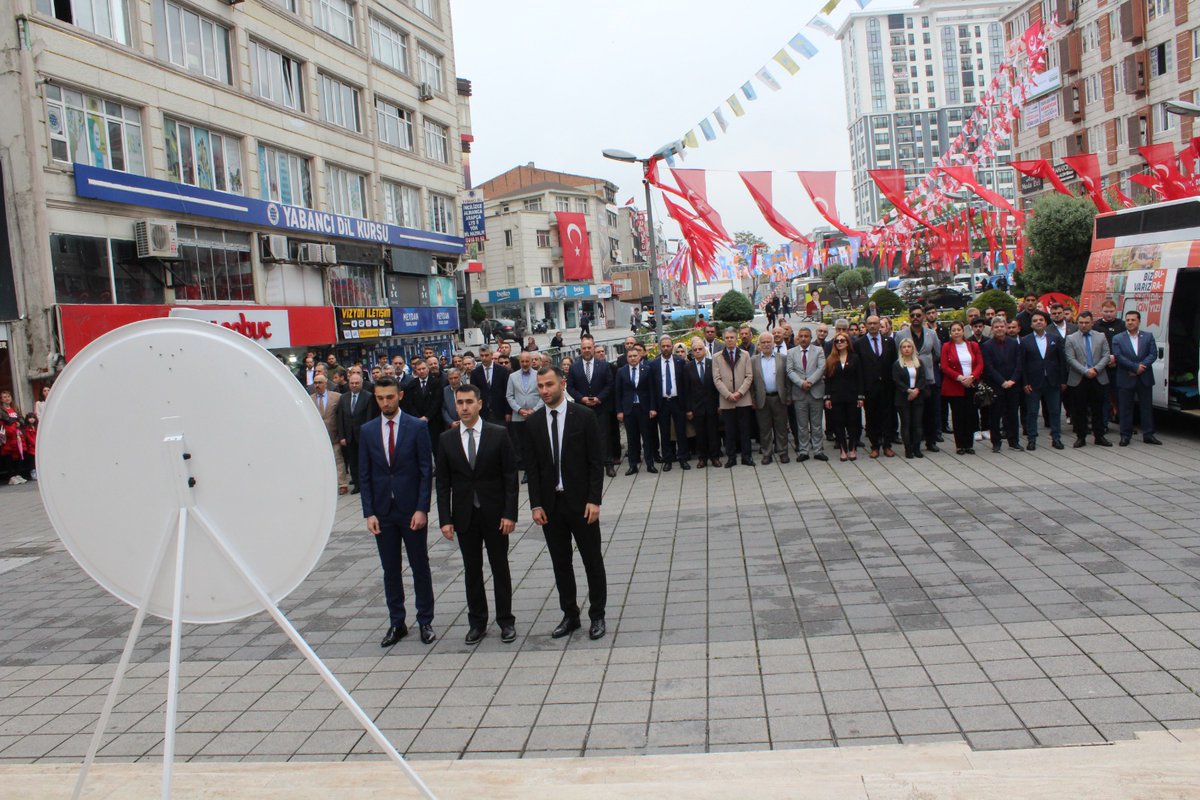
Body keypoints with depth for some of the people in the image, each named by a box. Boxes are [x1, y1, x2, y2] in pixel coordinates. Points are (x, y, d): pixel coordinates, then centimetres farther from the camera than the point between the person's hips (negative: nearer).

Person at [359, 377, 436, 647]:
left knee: (420, 568, 6)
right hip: (382, 511, 2)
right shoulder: (368, 430, 4)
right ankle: (396, 623, 19)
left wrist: (422, 509, -11)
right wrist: (369, 513, -3)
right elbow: (364, 475, 4)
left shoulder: (417, 427, -4)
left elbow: (426, 470, -5)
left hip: (412, 510, -2)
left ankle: (425, 622, 17)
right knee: (390, 571, 9)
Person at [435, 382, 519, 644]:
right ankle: (477, 622, 20)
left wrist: (510, 513, -10)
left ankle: (506, 620, 18)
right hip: (464, 515, 2)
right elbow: (443, 483, 3)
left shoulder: (498, 435, -4)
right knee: (472, 571, 9)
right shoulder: (447, 440, 2)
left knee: (500, 568, 7)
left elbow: (510, 477, -4)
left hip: (494, 514, -2)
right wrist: (445, 519, -3)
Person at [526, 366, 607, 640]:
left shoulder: (584, 416, -6)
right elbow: (533, 467, 4)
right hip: (550, 504, 3)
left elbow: (596, 461, -6)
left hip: (581, 502, -3)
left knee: (592, 561, 6)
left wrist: (594, 500, -12)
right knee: (560, 563, 10)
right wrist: (536, 504, -3)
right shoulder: (534, 422, 3)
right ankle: (570, 615, 23)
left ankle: (597, 615, 18)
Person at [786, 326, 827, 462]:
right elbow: (790, 371, -1)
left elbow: (821, 368, -6)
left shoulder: (819, 350, 5)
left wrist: (810, 381, -16)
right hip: (799, 393, 1)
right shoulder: (791, 352, 8)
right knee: (802, 424, 5)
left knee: (817, 424, 4)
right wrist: (801, 383, -15)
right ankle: (803, 451, 11)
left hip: (816, 391, -1)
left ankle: (818, 450, 10)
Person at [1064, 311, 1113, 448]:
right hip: (1078, 380, -2)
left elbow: (1106, 356, 3)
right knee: (1079, 411, 3)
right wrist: (1085, 371, -16)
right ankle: (1081, 437, 11)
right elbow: (1071, 359, -6)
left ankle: (1099, 437, 15)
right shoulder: (1071, 339, 2)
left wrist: (1095, 369, -13)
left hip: (1098, 379, 2)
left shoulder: (1101, 337, 9)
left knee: (1098, 410, 7)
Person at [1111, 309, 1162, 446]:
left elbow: (1153, 354, -2)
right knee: (1125, 408, 2)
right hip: (1126, 379, -2)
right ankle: (1125, 435, 8)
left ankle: (1148, 435, 13)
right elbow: (1119, 357, -9)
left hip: (1145, 378, 2)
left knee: (1147, 407, 6)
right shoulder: (1117, 339, 1)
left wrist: (1141, 366, -16)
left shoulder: (1148, 337, 7)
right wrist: (1136, 367, -16)